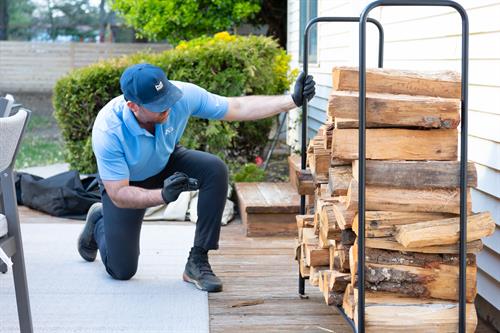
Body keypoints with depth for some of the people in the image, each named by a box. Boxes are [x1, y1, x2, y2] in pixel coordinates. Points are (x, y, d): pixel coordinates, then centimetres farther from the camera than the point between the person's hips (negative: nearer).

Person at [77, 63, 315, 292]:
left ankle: (197, 262, -16)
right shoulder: (107, 131, -38)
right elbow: (118, 194, -32)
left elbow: (239, 108, -23)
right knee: (122, 271, -4)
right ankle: (99, 221, 31)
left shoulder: (182, 95, -30)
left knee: (215, 170, -28)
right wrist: (162, 196, -48)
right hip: (125, 183, -3)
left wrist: (293, 100, -32)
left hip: (168, 164, 3)